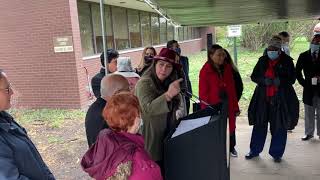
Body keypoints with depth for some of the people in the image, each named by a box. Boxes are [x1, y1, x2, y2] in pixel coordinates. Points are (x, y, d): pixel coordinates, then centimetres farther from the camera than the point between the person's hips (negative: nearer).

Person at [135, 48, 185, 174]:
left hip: (169, 137, 7)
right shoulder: (144, 83, -15)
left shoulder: (170, 82, 8)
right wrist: (168, 95, -41)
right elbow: (147, 109, -31)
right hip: (153, 142, -6)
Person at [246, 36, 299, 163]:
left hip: (281, 100, -2)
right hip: (262, 98, 2)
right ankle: (254, 150, 26)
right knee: (259, 125, 10)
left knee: (279, 127, 6)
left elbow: (292, 79, -2)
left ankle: (277, 153, 24)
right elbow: (253, 76, 7)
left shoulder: (287, 61, -2)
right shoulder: (262, 60, 5)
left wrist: (279, 81, -21)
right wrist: (264, 80, -13)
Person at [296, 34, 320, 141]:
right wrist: (303, 83, 0)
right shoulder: (303, 56, 2)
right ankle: (309, 133, 20)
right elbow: (298, 71, 8)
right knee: (309, 112, 10)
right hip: (308, 89, 1)